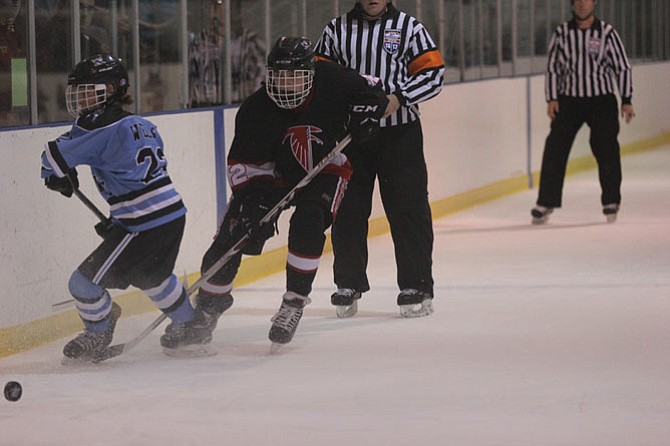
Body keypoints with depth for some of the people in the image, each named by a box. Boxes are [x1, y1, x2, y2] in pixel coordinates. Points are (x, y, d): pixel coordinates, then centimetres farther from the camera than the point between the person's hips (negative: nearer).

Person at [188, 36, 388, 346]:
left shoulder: (333, 82, -21)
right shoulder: (256, 111, -22)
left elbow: (370, 89, -1)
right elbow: (243, 163, -16)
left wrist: (366, 108, -23)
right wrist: (253, 201, -28)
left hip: (324, 171, -1)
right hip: (272, 174, 1)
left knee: (308, 224, -28)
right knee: (232, 234, -9)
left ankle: (295, 301, -12)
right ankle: (210, 301, 13)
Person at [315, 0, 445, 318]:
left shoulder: (409, 27, 3)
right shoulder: (337, 29, 8)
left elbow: (433, 73, -3)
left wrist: (398, 98, -17)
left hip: (399, 133, -2)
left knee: (408, 208, -4)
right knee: (347, 209, 4)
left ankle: (417, 286, 3)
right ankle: (349, 285, 15)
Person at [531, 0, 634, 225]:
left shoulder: (607, 33, -3)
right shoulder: (562, 33, 1)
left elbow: (623, 67, 1)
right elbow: (552, 67, 7)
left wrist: (626, 100, -4)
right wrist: (551, 99, -2)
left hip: (601, 100, -1)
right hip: (568, 100, 1)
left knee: (606, 150, -4)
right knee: (555, 148, -6)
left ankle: (611, 202, 12)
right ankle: (546, 203, 0)